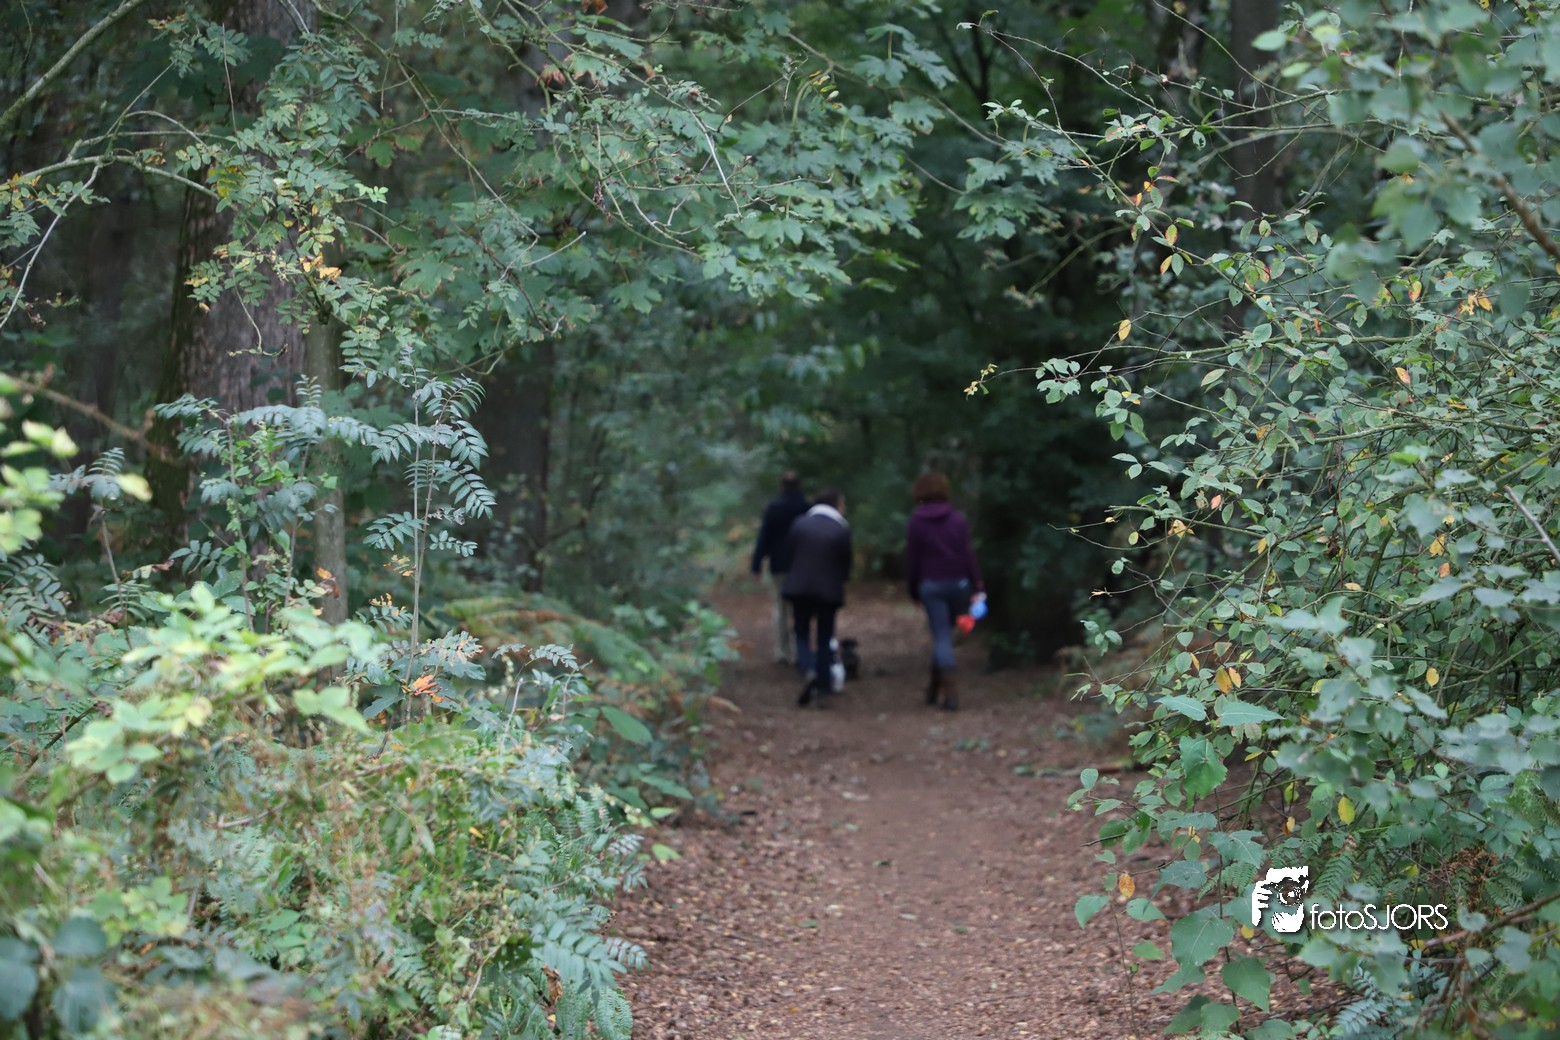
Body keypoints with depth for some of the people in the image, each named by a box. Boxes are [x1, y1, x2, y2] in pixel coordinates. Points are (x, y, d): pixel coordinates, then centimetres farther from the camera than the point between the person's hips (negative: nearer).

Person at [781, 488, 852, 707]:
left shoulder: (799, 524, 0)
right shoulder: (842, 531, -7)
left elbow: (792, 555, 4)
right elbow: (846, 562, -1)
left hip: (800, 588, 1)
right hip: (829, 590, -1)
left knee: (802, 634, 13)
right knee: (825, 639, 10)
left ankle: (807, 671, -15)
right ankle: (823, 690, 9)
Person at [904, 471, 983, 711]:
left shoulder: (917, 522, -2)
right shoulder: (958, 519, 2)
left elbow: (912, 559, -1)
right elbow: (968, 553, -2)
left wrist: (914, 590, 8)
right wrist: (978, 586, -2)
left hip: (931, 584, -2)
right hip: (958, 583, 2)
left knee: (941, 636, -2)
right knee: (945, 634, 14)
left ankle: (950, 690, -12)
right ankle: (935, 687, 22)